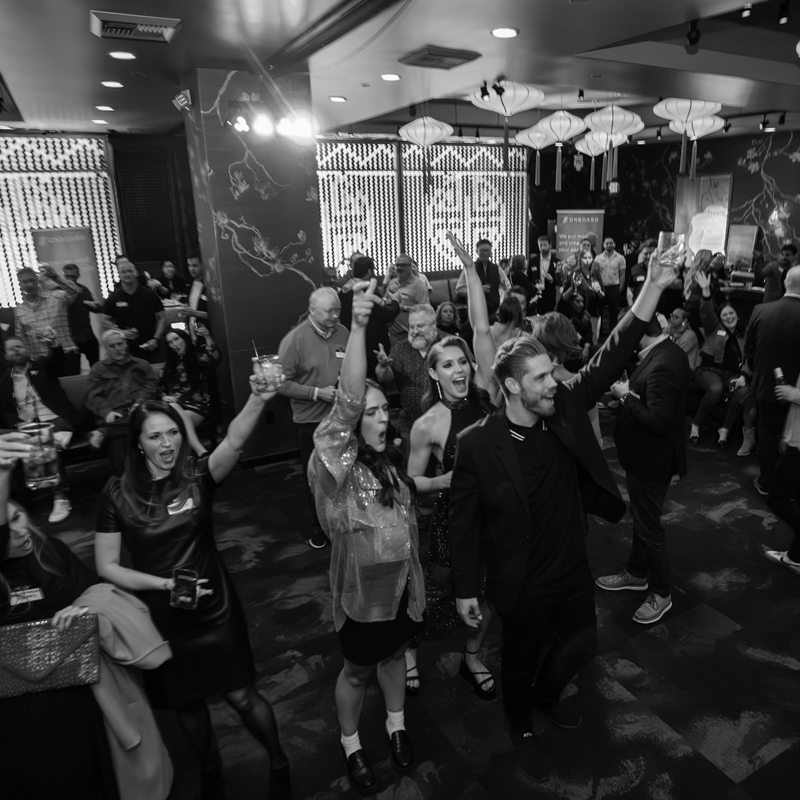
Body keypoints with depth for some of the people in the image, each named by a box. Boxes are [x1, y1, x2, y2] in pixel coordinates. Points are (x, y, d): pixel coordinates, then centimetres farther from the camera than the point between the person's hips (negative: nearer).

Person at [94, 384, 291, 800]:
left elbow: (234, 441, -34)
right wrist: (165, 584, -18)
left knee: (241, 695, 7)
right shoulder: (118, 494, -11)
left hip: (214, 608, -1)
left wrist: (258, 400, -52)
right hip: (160, 617, 2)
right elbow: (106, 567, -7)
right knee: (185, 702, 21)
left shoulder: (197, 477, -14)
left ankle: (278, 764, 36)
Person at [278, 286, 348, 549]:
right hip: (311, 422, -3)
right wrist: (317, 392, -19)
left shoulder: (343, 332, -1)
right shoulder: (294, 339, -13)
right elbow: (283, 383, -14)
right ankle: (318, 526, 33)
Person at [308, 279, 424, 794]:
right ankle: (351, 745, 42)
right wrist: (358, 325, -49)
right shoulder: (335, 464, -23)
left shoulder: (390, 460, -3)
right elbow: (346, 400, -39)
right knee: (358, 671, 17)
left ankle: (396, 726, 50)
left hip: (402, 582, 5)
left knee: (394, 654, 26)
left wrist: (414, 570, 13)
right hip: (361, 587, -5)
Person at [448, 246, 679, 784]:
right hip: (522, 583, -4)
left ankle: (547, 694, 60)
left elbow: (613, 358, -17)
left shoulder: (566, 410, -13)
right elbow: (465, 521, -15)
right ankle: (522, 729, 53)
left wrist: (653, 289, -27)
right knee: (521, 662, 20)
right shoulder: (477, 443, -24)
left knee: (581, 644, 26)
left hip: (574, 568, 5)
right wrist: (466, 589, -8)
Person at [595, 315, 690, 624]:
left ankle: (661, 593, 28)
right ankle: (637, 573, 44)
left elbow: (658, 421, -31)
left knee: (649, 526, 8)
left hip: (650, 460, -10)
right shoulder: (668, 352, 1)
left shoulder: (662, 365, -30)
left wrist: (626, 396, -21)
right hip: (646, 454, 10)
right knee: (641, 518, 24)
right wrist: (630, 388, -3)